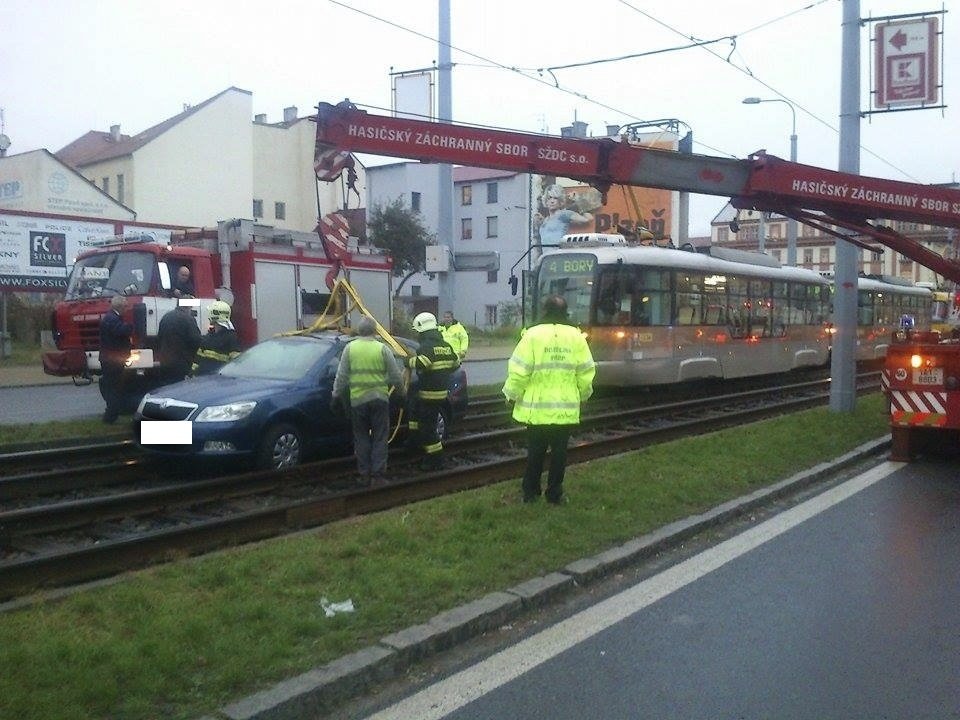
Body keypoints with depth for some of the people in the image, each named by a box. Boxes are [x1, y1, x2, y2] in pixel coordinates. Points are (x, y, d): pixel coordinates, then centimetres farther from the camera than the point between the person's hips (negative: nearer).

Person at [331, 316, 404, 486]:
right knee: (380, 438, 6)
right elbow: (396, 375, 1)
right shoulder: (382, 349, -3)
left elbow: (341, 376, 2)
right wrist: (401, 391, 17)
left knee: (361, 438, 12)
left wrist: (336, 394, 13)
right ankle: (378, 475, 4)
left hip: (357, 400, 1)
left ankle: (364, 475, 13)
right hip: (379, 399, -1)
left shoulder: (350, 348, 0)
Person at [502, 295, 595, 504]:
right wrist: (583, 394, 18)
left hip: (537, 407, -1)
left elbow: (519, 371, -12)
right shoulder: (576, 337, -3)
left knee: (535, 450, 12)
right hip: (566, 408, 1)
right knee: (559, 451, 11)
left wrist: (512, 394, 3)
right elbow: (586, 372, 1)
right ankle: (554, 493, 16)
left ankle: (530, 492, 18)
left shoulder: (533, 335, -11)